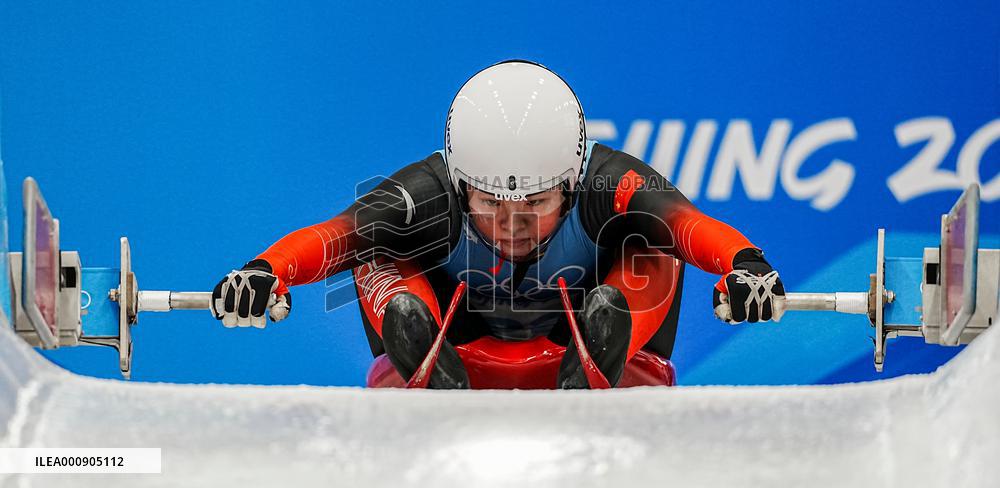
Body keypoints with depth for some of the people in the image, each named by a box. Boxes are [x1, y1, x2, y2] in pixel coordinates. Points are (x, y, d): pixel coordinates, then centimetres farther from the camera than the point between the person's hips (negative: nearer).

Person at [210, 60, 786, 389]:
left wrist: (743, 264, -66)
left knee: (650, 246, -27)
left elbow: (690, 223, -44)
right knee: (376, 256, -26)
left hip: (580, 351, 0)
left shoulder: (608, 185, -28)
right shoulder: (430, 195, -28)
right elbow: (331, 236, -42)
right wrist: (265, 271, -62)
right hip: (459, 351, 0)